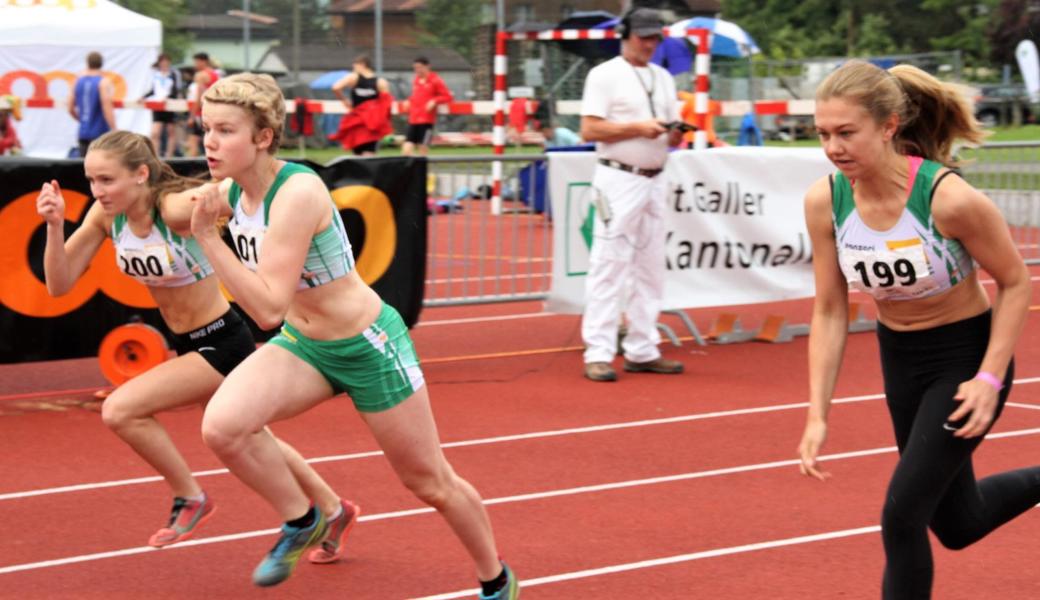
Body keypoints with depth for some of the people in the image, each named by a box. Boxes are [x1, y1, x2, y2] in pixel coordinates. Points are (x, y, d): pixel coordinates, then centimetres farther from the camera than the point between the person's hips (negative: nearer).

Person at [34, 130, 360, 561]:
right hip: (188, 344, 9)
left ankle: (189, 500, 3)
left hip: (222, 343, -9)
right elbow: (59, 284, -8)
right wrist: (54, 226, -23)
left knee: (119, 410, -20)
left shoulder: (178, 209, -29)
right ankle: (333, 511, 46)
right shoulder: (107, 215, -8)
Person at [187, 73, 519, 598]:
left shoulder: (297, 192, -31)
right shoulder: (229, 191, -8)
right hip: (302, 343, 6)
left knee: (431, 484, 9)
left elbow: (268, 307, -35)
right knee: (222, 427, -20)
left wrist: (208, 237, -36)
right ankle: (301, 522, 7)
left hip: (369, 348, -6)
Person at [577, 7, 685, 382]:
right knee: (608, 267, -10)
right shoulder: (605, 75, -4)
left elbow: (671, 133, 18)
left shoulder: (663, 78, 17)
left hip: (654, 180, 7)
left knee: (651, 269, 9)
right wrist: (638, 128, -19)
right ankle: (598, 353, -10)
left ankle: (642, 351, 15)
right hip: (619, 179, -7)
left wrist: (677, 134, -5)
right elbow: (590, 129, -12)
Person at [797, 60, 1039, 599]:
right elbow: (829, 312, -6)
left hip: (966, 356, -5)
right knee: (956, 526, 18)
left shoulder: (948, 198, -30)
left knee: (902, 517, -13)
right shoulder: (824, 201, -16)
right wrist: (818, 414, -11)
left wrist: (989, 380, -21)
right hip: (899, 358, 6)